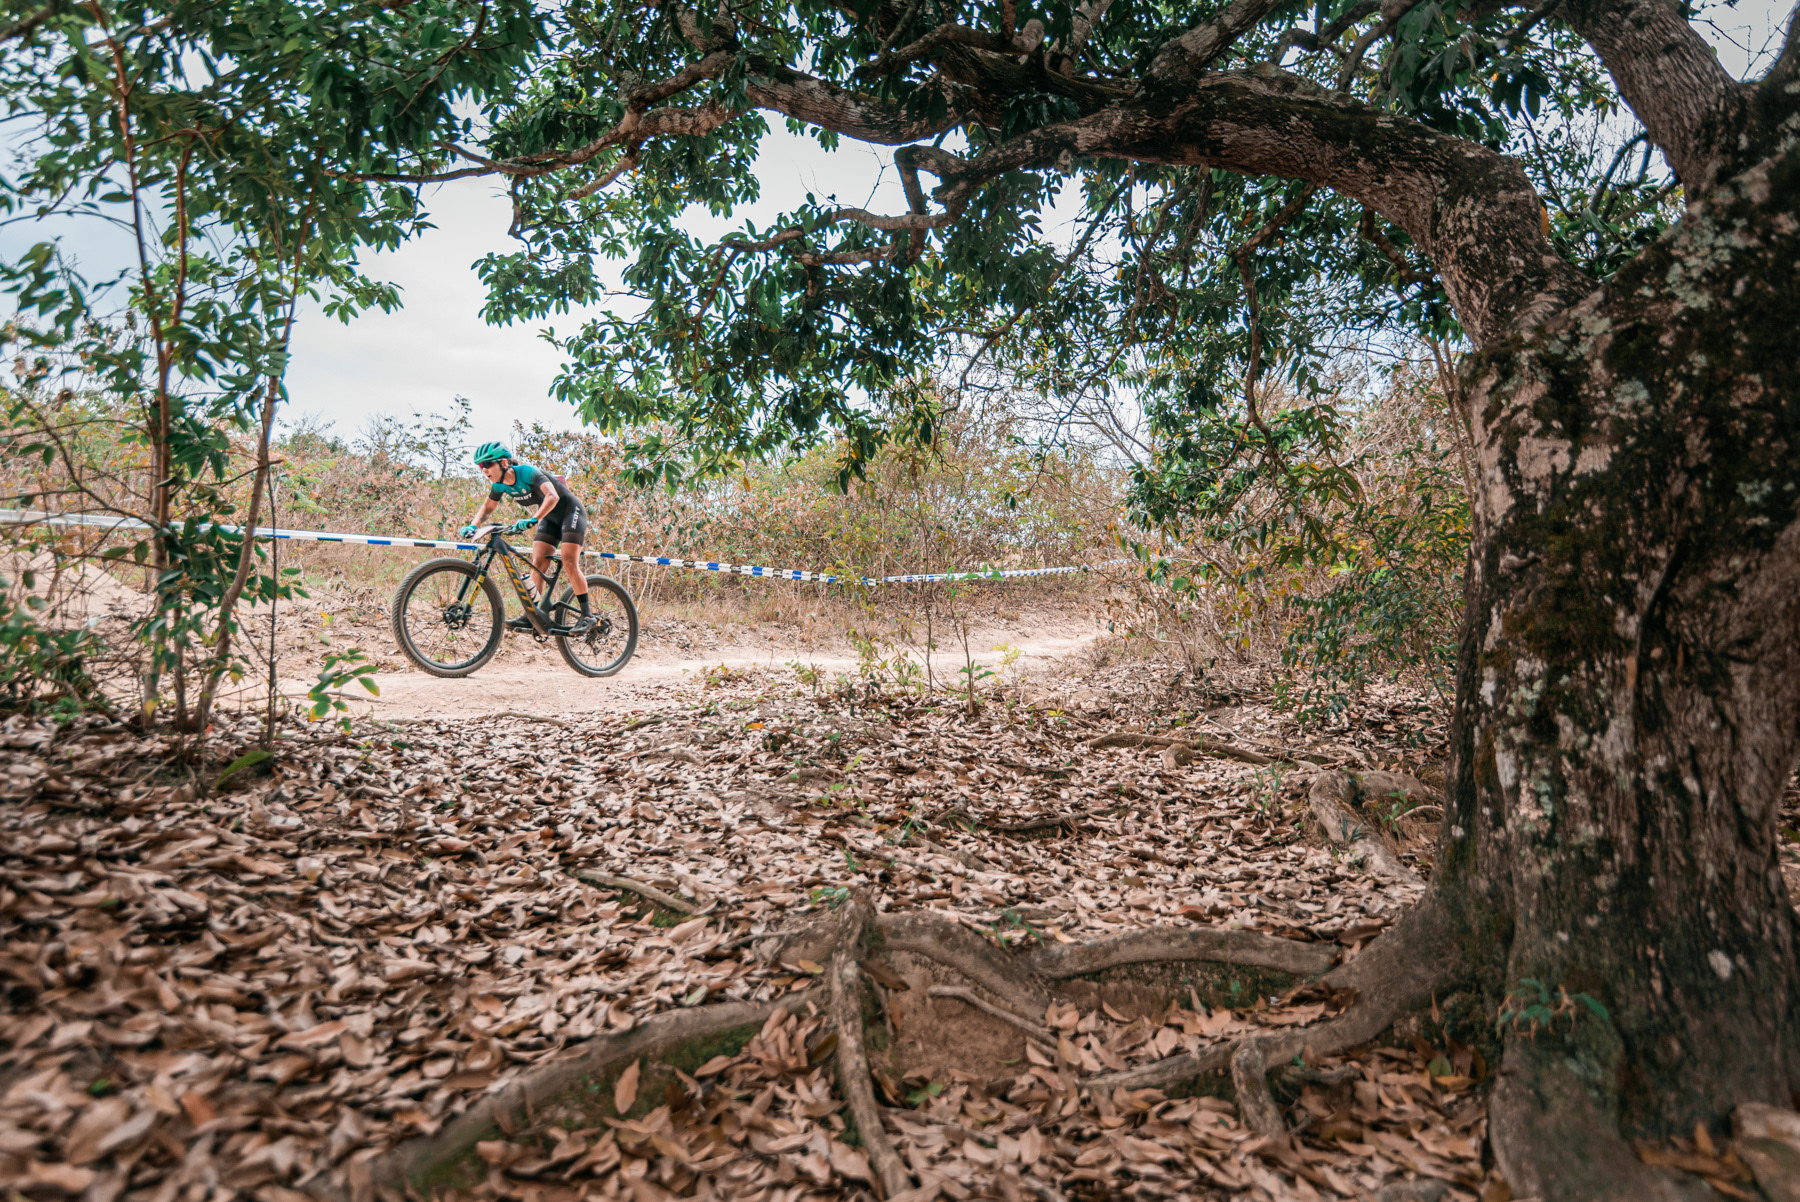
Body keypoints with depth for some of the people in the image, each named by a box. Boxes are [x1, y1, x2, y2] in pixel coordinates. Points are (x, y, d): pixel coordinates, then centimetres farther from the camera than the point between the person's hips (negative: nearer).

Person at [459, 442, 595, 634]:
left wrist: (533, 520, -53)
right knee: (537, 564, -4)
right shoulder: (500, 484, -5)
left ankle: (587, 616, -14)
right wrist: (472, 526, -6)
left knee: (569, 563, -18)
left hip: (570, 511, -8)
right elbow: (487, 507, 12)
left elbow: (552, 497, -42)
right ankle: (531, 615, -4)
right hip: (550, 518, 8)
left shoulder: (528, 472, -28)